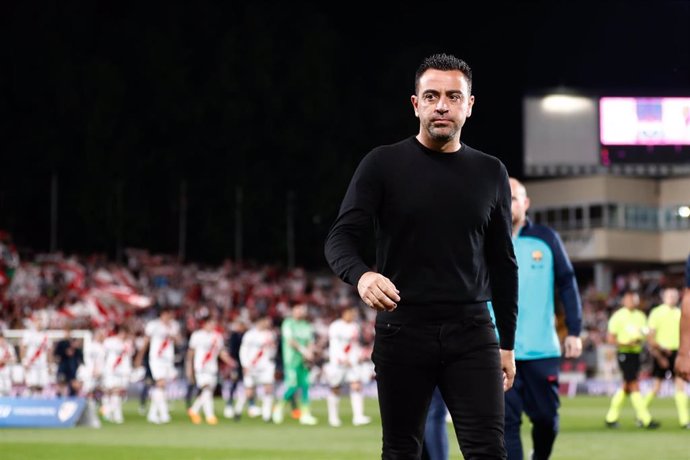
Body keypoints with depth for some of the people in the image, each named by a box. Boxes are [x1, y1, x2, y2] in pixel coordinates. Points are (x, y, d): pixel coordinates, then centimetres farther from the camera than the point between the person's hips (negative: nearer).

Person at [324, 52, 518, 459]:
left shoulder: (490, 173, 9)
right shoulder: (383, 165, 0)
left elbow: (502, 263, 15)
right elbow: (341, 239, -6)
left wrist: (508, 342, 13)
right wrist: (362, 275, -29)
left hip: (472, 334, 1)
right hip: (403, 333, -1)